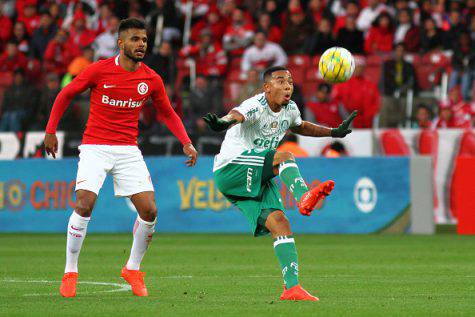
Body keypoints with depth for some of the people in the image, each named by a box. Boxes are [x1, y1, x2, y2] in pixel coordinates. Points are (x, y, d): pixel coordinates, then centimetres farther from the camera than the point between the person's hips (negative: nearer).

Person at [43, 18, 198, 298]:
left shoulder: (152, 79, 2)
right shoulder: (99, 70, -7)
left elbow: (167, 113, 17)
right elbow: (65, 95, 6)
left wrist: (187, 143, 5)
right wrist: (51, 131, 3)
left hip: (129, 151, 3)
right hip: (95, 147, -3)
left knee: (149, 211, -7)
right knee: (85, 205, -21)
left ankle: (133, 269, 16)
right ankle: (70, 273, -6)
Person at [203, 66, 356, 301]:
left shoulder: (289, 109, 8)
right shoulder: (256, 106, -18)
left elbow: (300, 126, 32)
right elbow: (236, 115, -42)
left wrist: (334, 132, 30)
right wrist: (223, 123, -66)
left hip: (257, 179, 7)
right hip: (231, 169, -7)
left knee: (279, 223, -10)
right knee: (285, 157, -28)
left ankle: (292, 287, -15)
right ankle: (304, 197, -53)